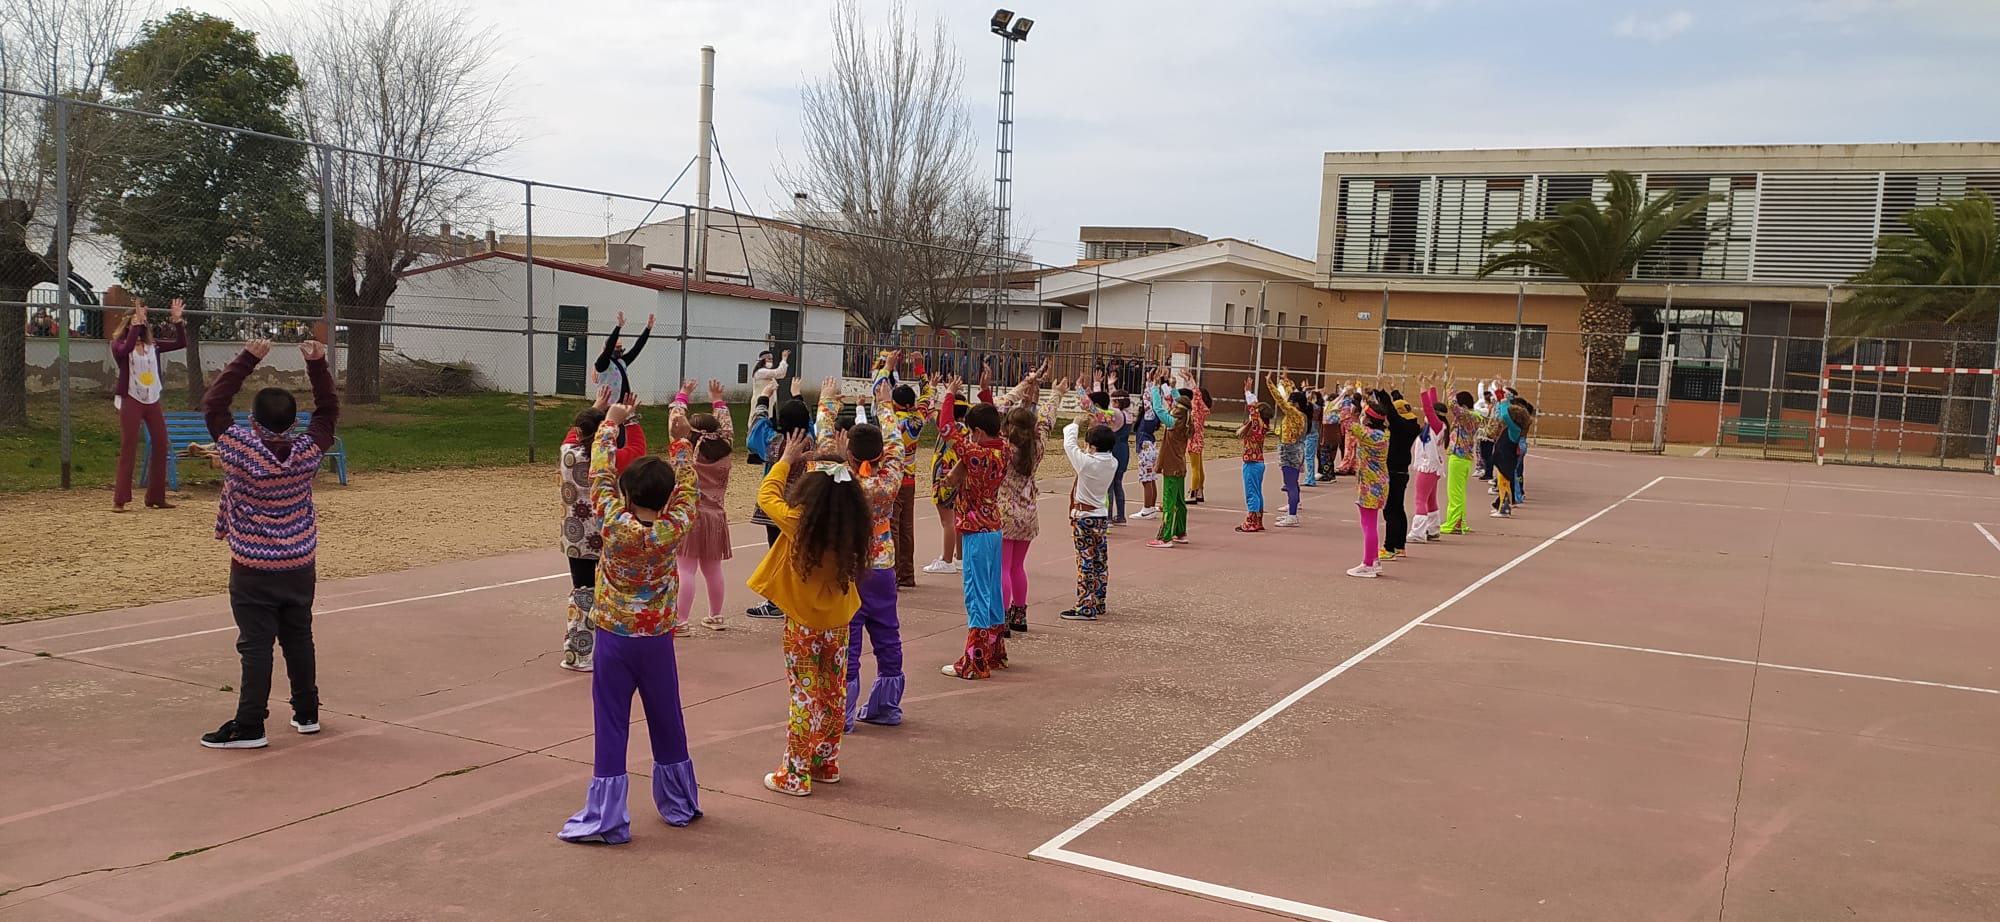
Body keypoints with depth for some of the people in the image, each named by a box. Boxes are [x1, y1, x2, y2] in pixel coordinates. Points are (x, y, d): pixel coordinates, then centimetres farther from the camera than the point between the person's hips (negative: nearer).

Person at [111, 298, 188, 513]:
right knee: (128, 449, -8)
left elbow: (181, 343, 5)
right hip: (131, 401, -5)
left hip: (152, 401, 5)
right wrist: (136, 322, -28)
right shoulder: (119, 345, -4)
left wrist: (177, 320, -7)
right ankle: (119, 500, -6)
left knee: (161, 446, 5)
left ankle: (156, 497, 15)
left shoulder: (153, 345, 9)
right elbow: (127, 348, -28)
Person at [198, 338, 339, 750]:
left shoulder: (239, 448, -14)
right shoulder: (308, 452, -8)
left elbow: (212, 404, -3)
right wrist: (317, 364, 2)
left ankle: (249, 726, 0)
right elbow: (328, 410, 7)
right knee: (299, 639, 14)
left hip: (252, 570, -3)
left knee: (256, 645, -2)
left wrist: (248, 358, -2)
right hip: (299, 566, 3)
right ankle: (307, 712, 23)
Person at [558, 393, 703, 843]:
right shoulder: (674, 530, -12)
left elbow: (601, 477, -5)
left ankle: (606, 818, 3)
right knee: (667, 722, 16)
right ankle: (679, 804, 29)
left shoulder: (615, 525, -16)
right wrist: (680, 440, 9)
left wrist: (611, 423, 5)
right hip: (657, 639, 2)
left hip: (613, 638, -2)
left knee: (611, 728, 2)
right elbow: (686, 489, 5)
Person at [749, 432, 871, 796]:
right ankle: (827, 764, 28)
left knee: (804, 697, 3)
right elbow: (851, 496, 15)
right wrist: (842, 466, 19)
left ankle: (795, 775, 11)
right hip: (838, 623, 4)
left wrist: (786, 460, 5)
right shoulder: (853, 521, -11)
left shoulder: (799, 522, -22)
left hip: (803, 625, -4)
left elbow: (766, 496, -4)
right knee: (833, 694, 16)